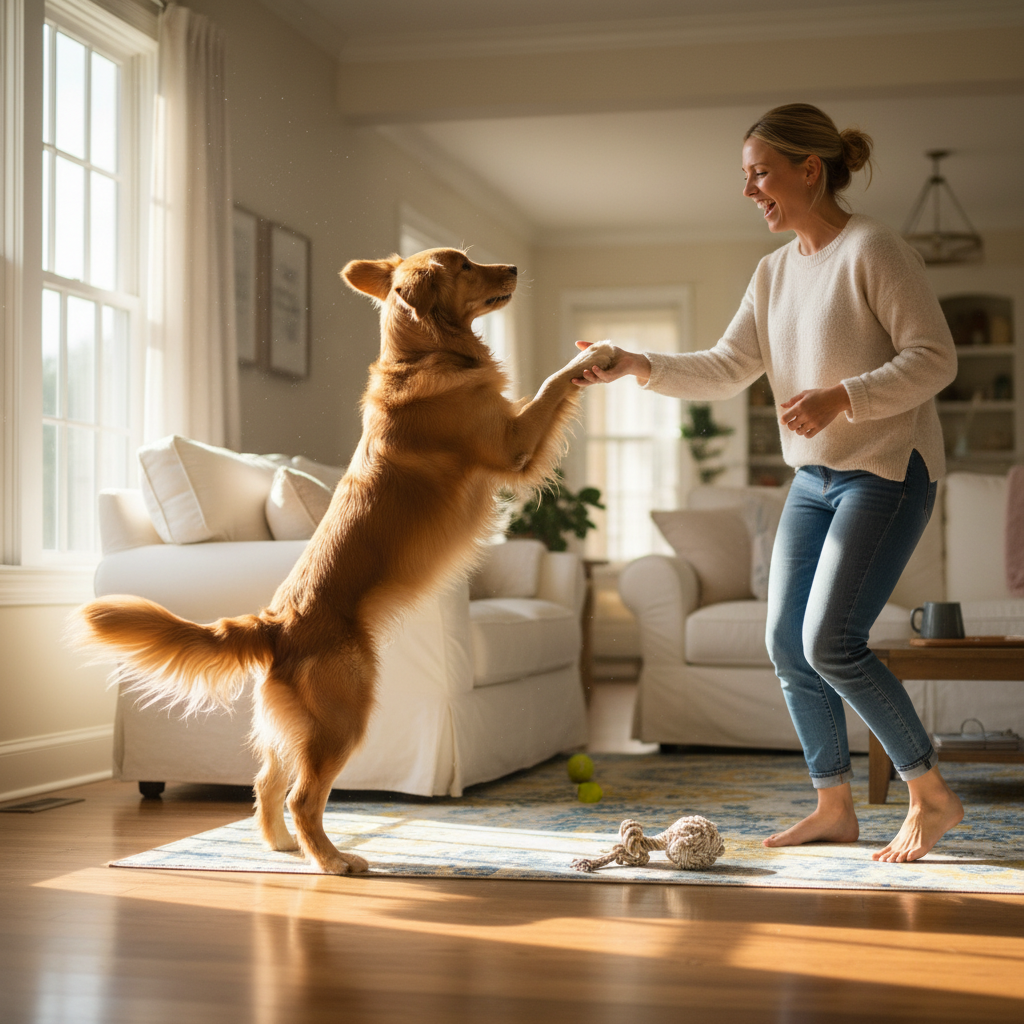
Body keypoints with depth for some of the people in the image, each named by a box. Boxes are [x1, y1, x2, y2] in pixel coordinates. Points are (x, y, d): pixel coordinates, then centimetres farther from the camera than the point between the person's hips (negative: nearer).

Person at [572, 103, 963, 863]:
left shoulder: (873, 250, -12)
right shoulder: (776, 272, 11)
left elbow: (935, 358, -15)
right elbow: (728, 369, 8)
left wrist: (841, 396, -27)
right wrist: (640, 367, -6)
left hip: (888, 471, -8)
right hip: (815, 477, 8)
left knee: (831, 643, -16)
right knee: (787, 642, 4)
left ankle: (933, 796, 0)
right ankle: (835, 808, 16)